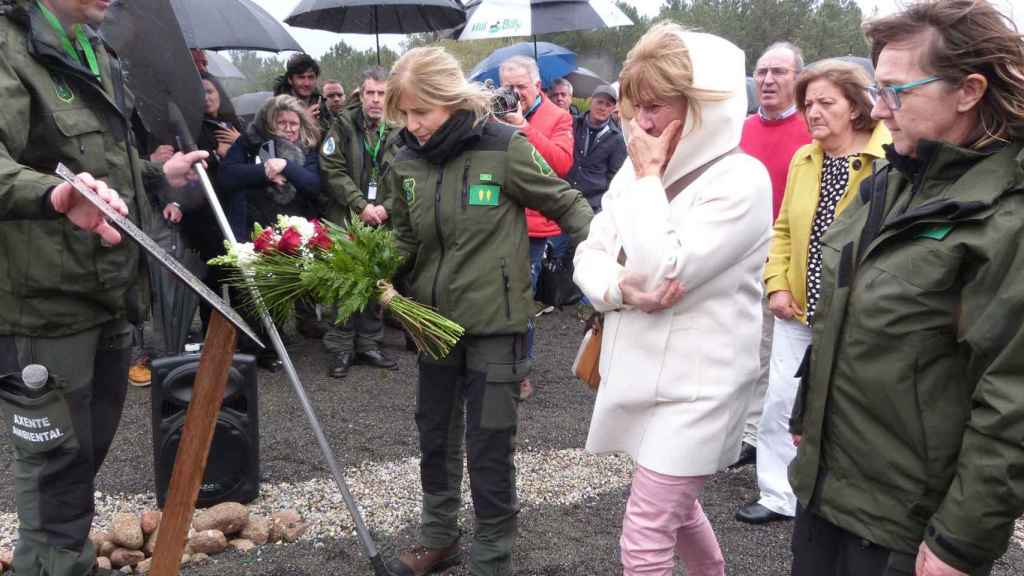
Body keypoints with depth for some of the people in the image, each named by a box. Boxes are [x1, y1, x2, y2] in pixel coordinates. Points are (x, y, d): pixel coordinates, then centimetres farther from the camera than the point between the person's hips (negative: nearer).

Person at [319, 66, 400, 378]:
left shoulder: (399, 132, 5)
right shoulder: (344, 126, 0)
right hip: (346, 221, -2)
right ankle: (342, 349, 8)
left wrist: (385, 207, -12)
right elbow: (332, 171, -7)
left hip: (382, 224, 2)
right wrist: (361, 205, -14)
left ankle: (369, 345, 20)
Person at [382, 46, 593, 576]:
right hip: (434, 321, 5)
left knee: (489, 448, 2)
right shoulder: (405, 164, 0)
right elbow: (405, 241, 11)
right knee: (435, 437, 18)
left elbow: (566, 204, -4)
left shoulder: (504, 148, -13)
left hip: (494, 324, -5)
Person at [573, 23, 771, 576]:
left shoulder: (740, 179, -18)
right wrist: (619, 289, -18)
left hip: (694, 385, -8)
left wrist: (648, 178, -17)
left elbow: (661, 272, -25)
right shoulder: (637, 168, 5)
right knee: (675, 507, 26)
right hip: (638, 371, 8)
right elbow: (588, 254, 4)